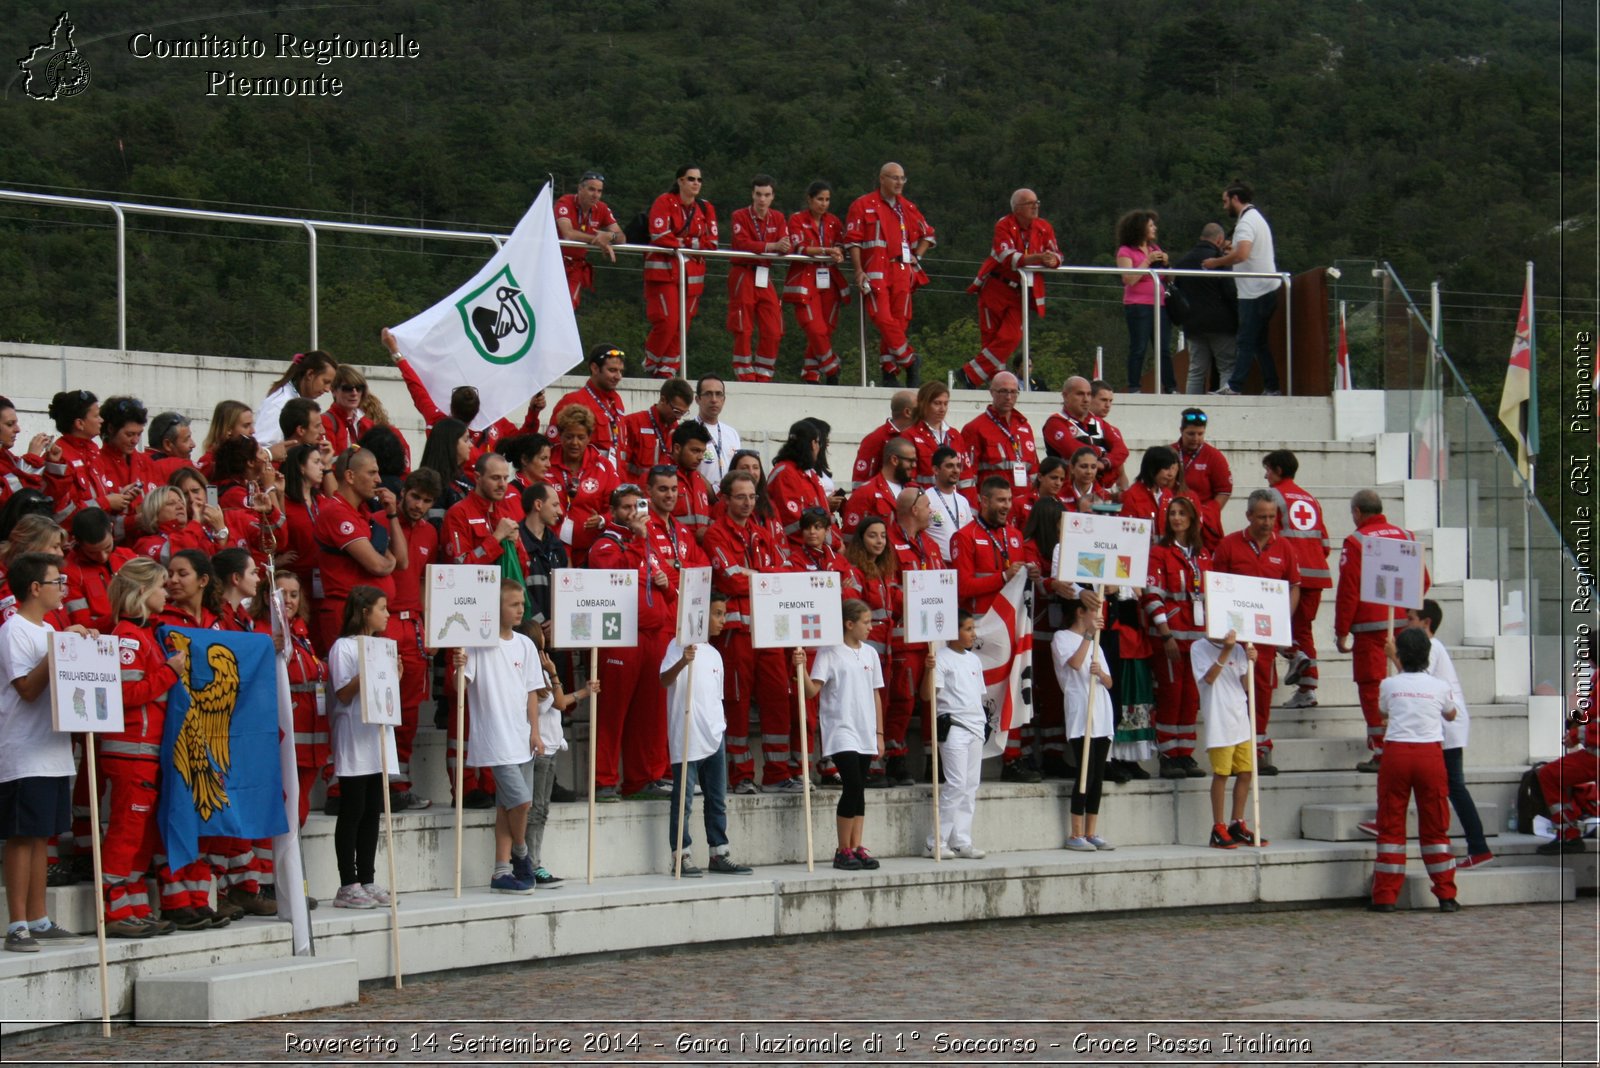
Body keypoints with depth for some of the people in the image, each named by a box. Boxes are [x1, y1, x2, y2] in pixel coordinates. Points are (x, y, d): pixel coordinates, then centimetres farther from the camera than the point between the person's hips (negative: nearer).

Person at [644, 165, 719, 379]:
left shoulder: (705, 208, 11)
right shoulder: (665, 202, -5)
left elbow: (711, 243, 4)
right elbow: (659, 236, -15)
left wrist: (683, 243, -8)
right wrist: (690, 244, -6)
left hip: (692, 273, 5)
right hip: (664, 271, -5)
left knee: (682, 324, 3)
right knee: (667, 321, -13)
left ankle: (669, 369, 10)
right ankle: (651, 365, 5)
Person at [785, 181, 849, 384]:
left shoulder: (833, 221, 14)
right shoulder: (797, 219, 2)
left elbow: (841, 248, 8)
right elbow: (798, 248, -10)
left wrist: (838, 256, -16)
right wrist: (826, 251, -19)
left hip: (829, 281, 4)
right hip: (805, 281, -4)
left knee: (826, 331, 0)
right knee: (815, 330, -16)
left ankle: (810, 376, 7)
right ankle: (831, 372, -6)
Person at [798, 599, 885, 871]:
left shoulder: (870, 654, 13)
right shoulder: (829, 652, -6)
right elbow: (812, 690, -11)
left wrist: (879, 733, 14)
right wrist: (802, 668, -29)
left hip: (865, 733, 6)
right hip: (840, 729, -6)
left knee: (859, 791, 6)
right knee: (853, 786, -15)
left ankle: (856, 848, 9)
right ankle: (843, 851, -7)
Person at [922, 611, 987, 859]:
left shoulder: (974, 660, 16)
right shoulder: (942, 658, -7)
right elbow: (928, 695, -16)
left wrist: (983, 723, 17)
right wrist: (929, 669, -31)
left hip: (975, 728, 8)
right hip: (953, 726, -8)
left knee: (971, 787, 7)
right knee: (956, 784, -14)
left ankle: (961, 842, 10)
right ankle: (936, 843, -9)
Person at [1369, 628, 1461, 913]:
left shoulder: (1388, 685, 2)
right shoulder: (1440, 687, 5)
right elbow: (1451, 714, 25)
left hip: (1396, 753, -1)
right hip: (1430, 754, 1)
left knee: (1391, 826, 4)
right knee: (1435, 826, 8)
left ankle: (1385, 897, 2)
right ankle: (1446, 895, 8)